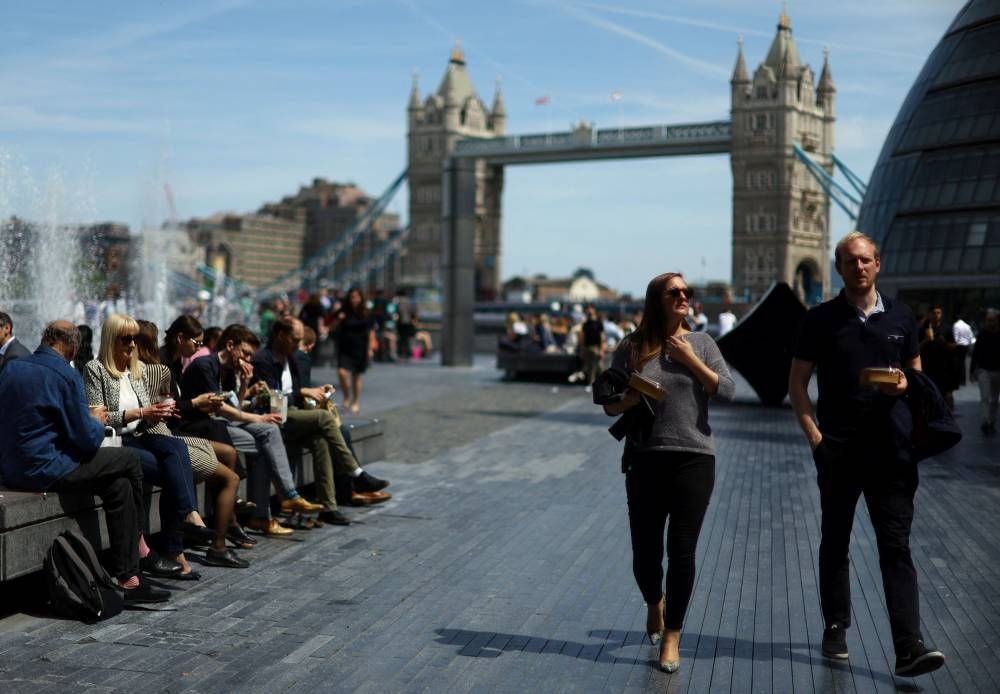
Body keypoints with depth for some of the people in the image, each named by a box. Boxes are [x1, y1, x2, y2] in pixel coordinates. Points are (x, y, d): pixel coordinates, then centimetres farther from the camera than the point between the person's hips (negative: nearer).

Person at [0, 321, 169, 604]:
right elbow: (88, 440, -13)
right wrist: (97, 421, 10)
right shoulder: (66, 375, -13)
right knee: (129, 459, 4)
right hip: (45, 469, -9)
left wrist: (87, 419, 25)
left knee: (119, 484, 14)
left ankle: (126, 578, 11)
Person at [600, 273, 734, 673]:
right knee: (645, 553, 6)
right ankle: (654, 604, 40)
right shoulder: (632, 348, 2)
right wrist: (634, 396, -15)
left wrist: (690, 359, -11)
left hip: (694, 457, 0)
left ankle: (672, 636, 13)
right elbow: (610, 404, 5)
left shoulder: (701, 343, 4)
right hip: (646, 460, 0)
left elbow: (727, 391, -4)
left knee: (682, 550, -3)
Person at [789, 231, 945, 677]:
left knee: (896, 547, -4)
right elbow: (797, 384, 3)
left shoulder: (901, 317, 8)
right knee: (835, 543, 10)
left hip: (889, 449, 1)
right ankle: (836, 630, 24)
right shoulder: (821, 319, 2)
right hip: (838, 451, 0)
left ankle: (909, 648, -6)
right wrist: (814, 436, -8)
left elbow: (917, 376, 16)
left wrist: (905, 385, -8)